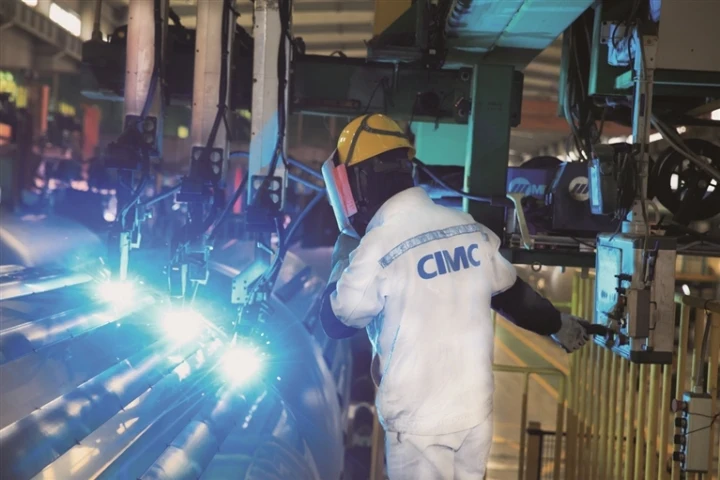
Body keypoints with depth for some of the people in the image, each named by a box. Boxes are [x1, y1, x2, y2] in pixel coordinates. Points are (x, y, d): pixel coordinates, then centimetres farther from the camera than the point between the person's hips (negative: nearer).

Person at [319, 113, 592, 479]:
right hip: (475, 414, 6)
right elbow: (512, 295, 16)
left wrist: (344, 258, 10)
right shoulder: (471, 231, 2)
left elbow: (335, 321, -5)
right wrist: (557, 324, 35)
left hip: (420, 423, -6)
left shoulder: (378, 247, -17)